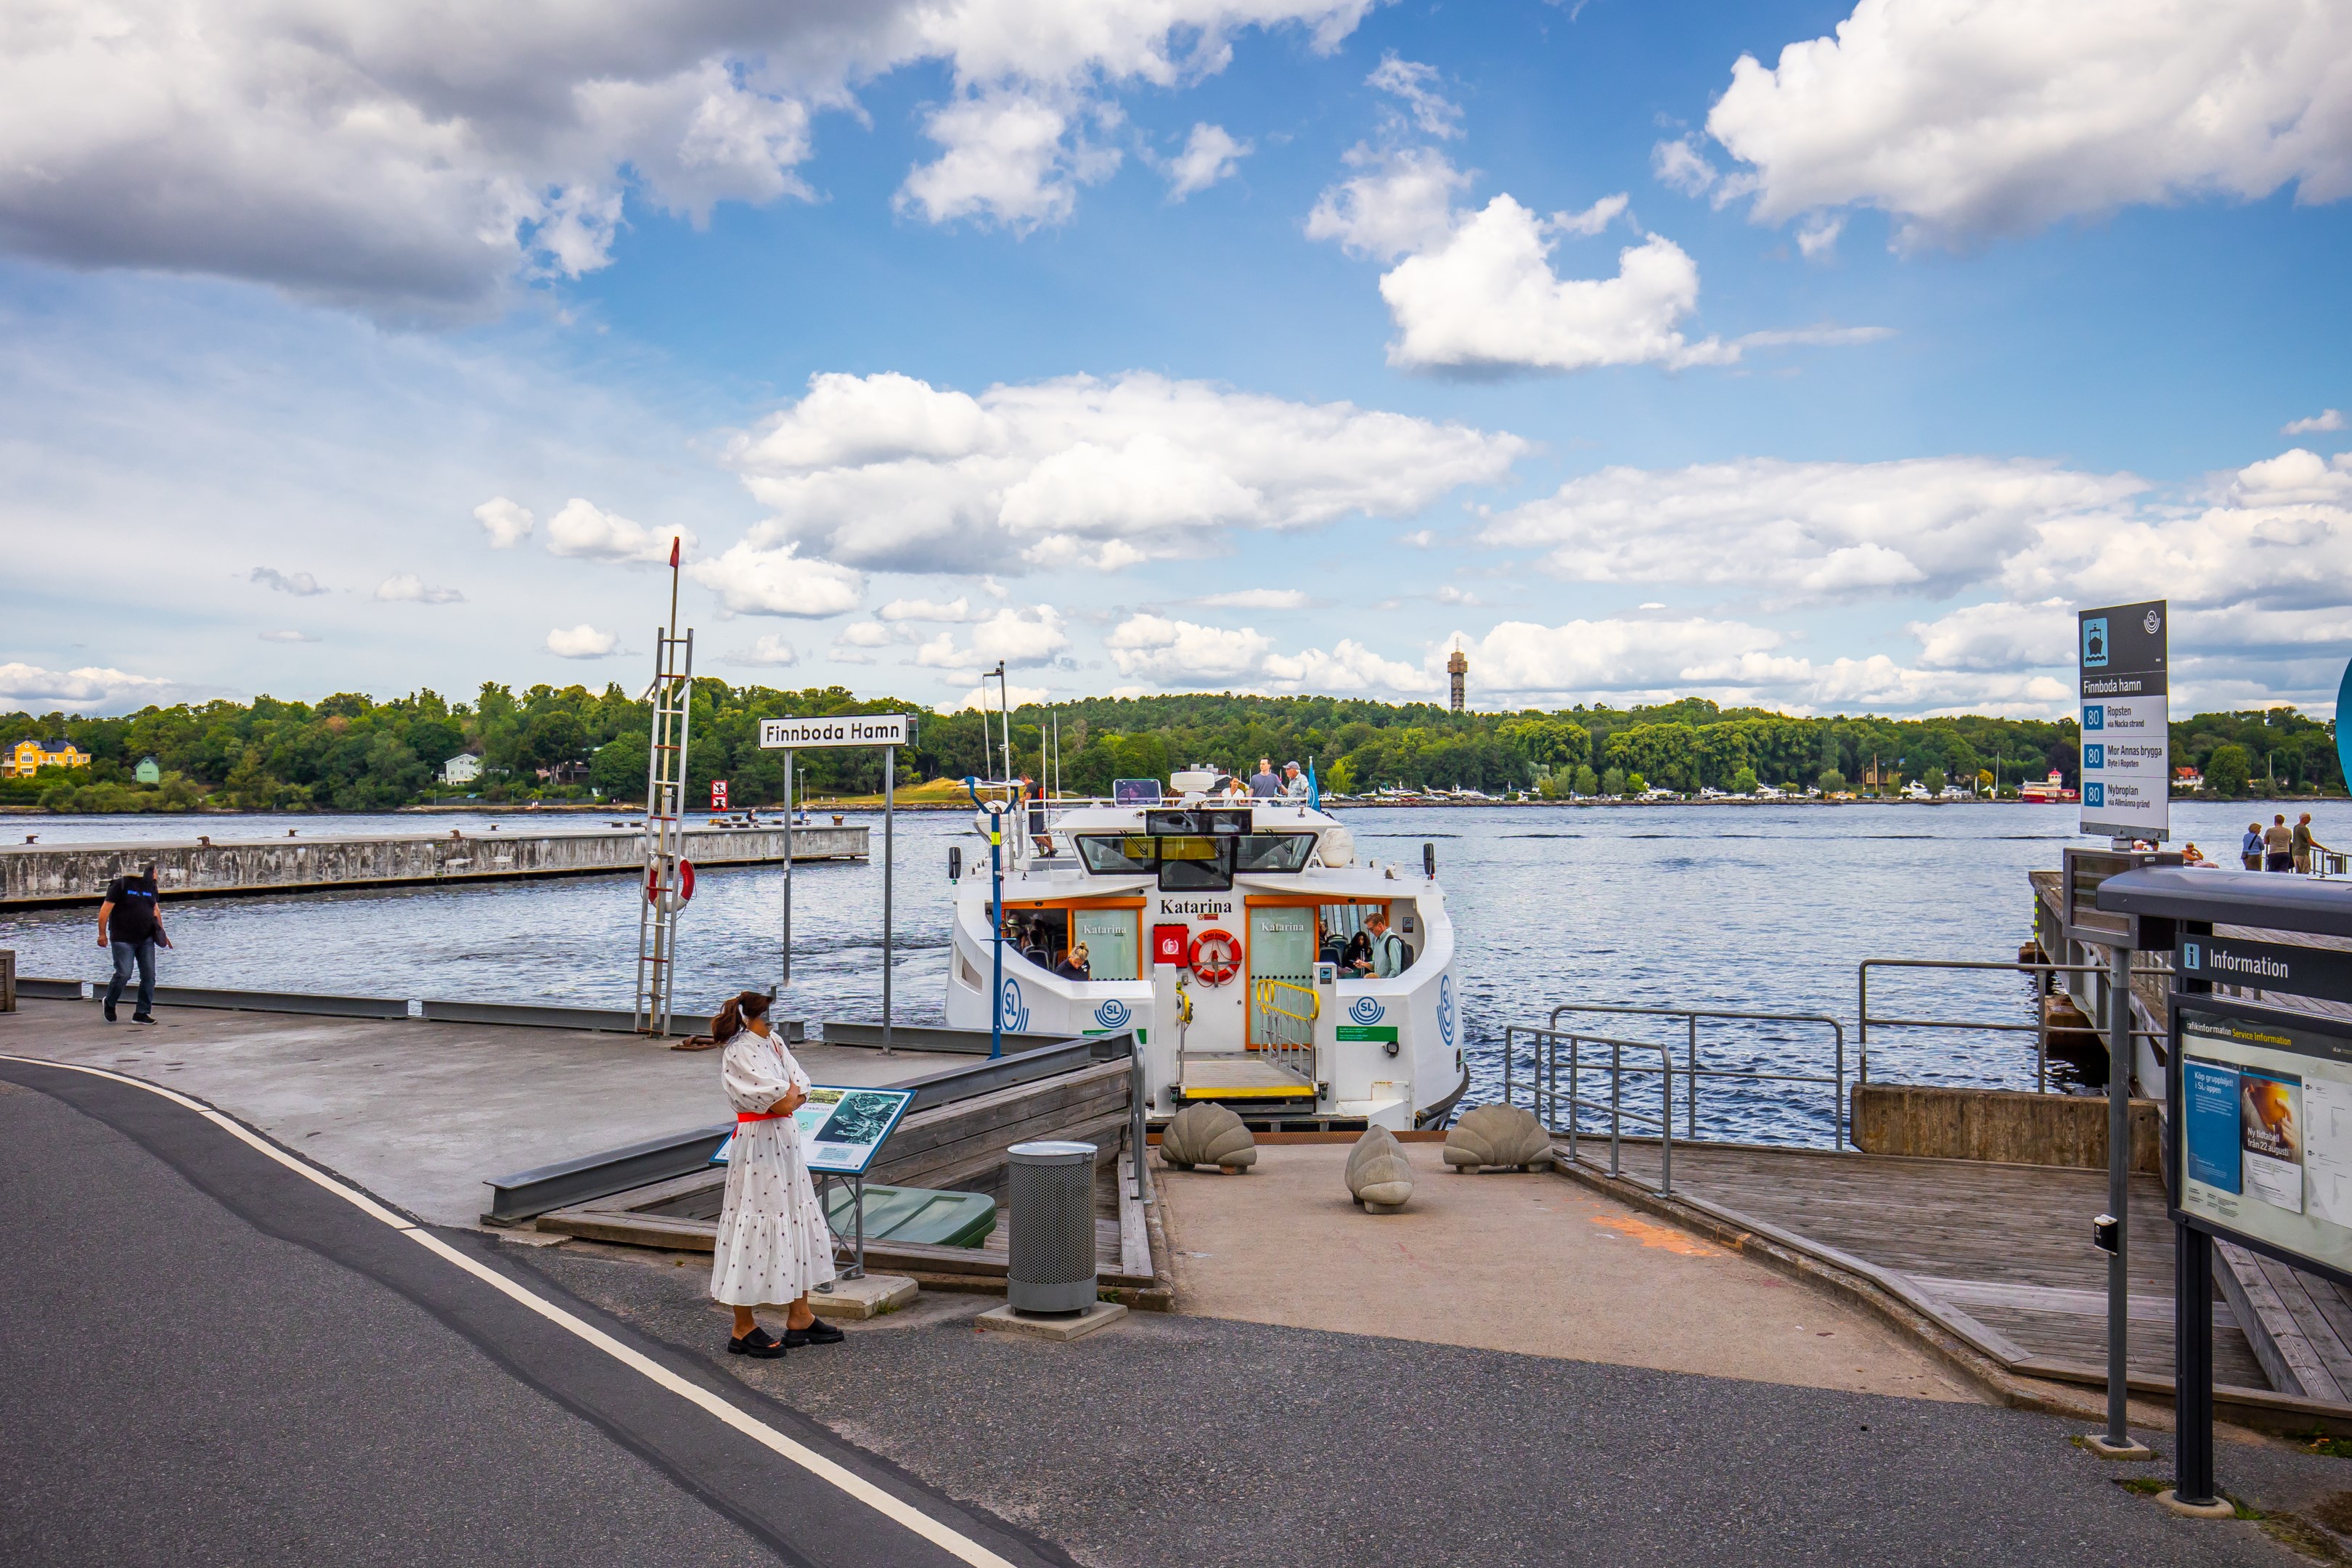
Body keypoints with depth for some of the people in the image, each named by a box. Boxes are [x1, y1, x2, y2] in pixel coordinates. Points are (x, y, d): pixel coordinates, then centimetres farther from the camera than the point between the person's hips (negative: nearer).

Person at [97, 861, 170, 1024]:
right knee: (123, 974, -11)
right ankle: (109, 1003, 18)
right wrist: (102, 934, -11)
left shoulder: (150, 886, 10)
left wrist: (162, 933, 24)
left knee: (149, 975, -1)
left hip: (146, 940, 6)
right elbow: (106, 909, -8)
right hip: (123, 940, -6)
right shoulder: (120, 885, -8)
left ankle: (142, 1013, 6)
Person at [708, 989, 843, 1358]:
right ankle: (743, 1329, 8)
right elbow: (783, 1100, -21)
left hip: (784, 1141, 9)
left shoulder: (773, 1042, 12)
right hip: (756, 1145, -9)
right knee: (755, 1226, -3)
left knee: (799, 1219, 12)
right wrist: (790, 1093, -2)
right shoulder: (739, 1052, -14)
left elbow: (801, 1087, 6)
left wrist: (790, 1094, -12)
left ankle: (800, 1317, 23)